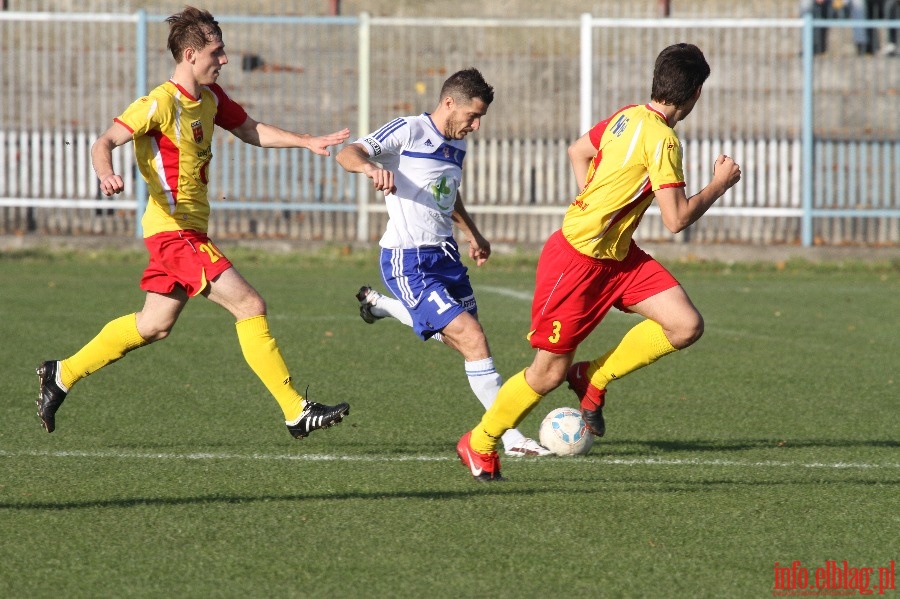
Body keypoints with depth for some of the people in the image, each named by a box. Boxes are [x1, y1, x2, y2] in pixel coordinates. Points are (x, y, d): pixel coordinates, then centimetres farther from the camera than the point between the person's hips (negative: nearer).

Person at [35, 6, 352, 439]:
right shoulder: (161, 103, -17)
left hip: (188, 230, 10)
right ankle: (296, 412, -11)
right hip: (176, 229, -10)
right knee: (250, 306, -13)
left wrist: (308, 142, 10)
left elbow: (252, 131, 21)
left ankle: (62, 374, 28)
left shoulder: (209, 97, 10)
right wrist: (106, 174, -42)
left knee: (153, 326, 17)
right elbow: (104, 142, -21)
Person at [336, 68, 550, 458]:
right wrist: (371, 167, -44)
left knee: (461, 334, 22)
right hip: (408, 261, -8)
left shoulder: (456, 144, 10)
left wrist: (472, 234, 36)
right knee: (472, 339, -16)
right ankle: (511, 437, -12)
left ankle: (380, 305, 43)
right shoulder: (408, 132, -13)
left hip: (445, 254, 8)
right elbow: (347, 154, -23)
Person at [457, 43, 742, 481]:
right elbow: (676, 219, -24)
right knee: (549, 373, 1)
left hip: (617, 255, 9)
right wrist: (720, 184, -11)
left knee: (686, 326, -5)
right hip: (577, 259, -9)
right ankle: (479, 444, 22)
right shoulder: (662, 140, -23)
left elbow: (577, 152, 20)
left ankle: (594, 379, 11)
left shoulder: (628, 117, 4)